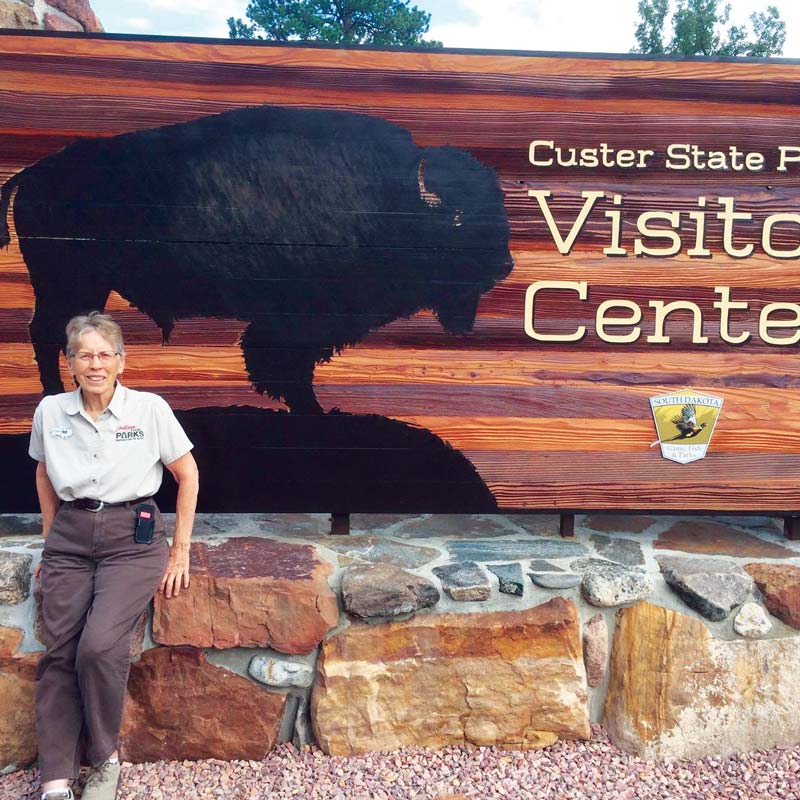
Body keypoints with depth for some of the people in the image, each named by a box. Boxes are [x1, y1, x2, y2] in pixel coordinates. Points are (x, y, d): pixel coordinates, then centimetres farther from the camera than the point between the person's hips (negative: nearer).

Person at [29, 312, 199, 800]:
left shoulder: (150, 409, -6)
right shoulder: (51, 411, 3)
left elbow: (188, 475, 2)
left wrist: (181, 551, 0)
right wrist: (51, 538, 17)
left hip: (133, 538, -3)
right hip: (70, 538, 3)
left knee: (99, 645, -20)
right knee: (59, 654, -7)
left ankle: (105, 757, 4)